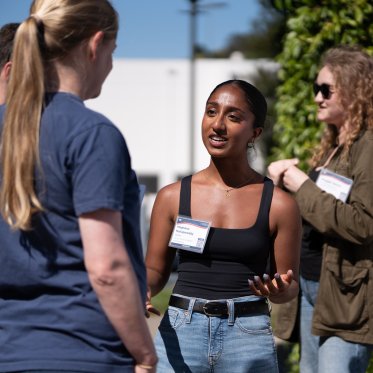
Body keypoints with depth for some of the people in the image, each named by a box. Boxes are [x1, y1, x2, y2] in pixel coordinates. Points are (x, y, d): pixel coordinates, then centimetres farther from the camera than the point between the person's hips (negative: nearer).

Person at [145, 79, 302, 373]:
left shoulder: (279, 205, 0)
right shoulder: (172, 197, 4)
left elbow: (290, 284, 5)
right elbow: (155, 269, 10)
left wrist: (279, 291, -17)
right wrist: (143, 290, -12)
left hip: (248, 338, -1)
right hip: (180, 334, 1)